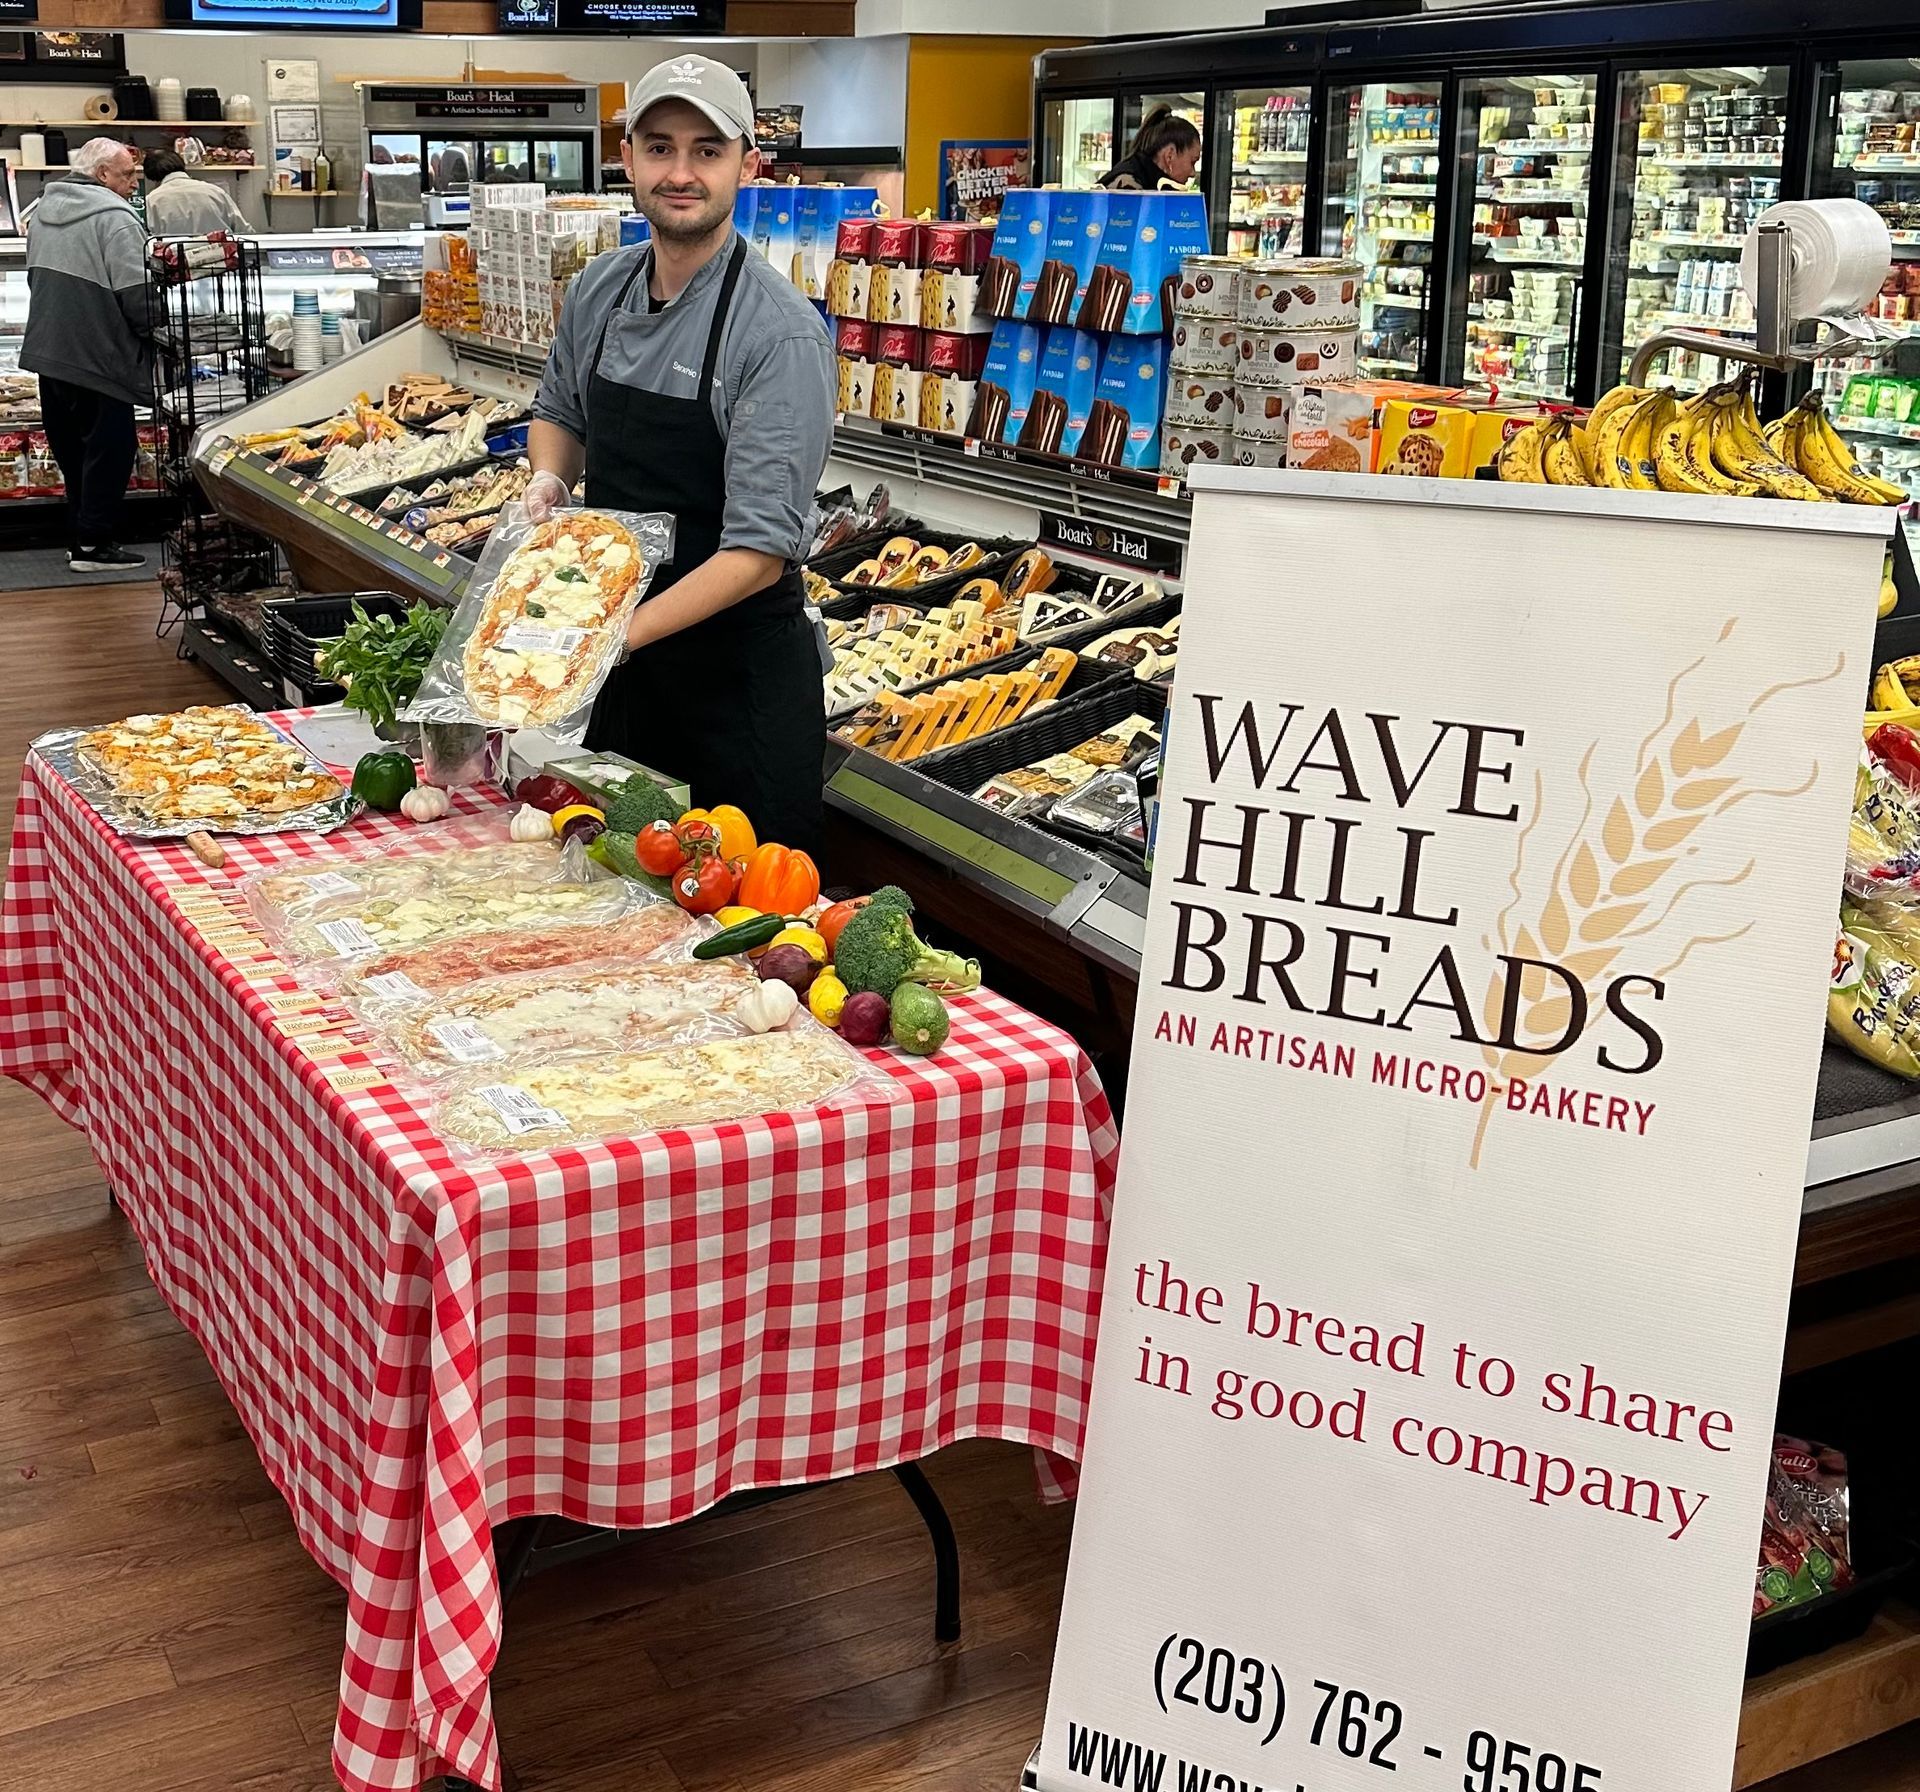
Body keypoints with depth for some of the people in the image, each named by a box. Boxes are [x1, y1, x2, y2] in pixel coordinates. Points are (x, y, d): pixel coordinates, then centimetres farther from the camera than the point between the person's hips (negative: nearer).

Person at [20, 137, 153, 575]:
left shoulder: (45, 210, 12)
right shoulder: (114, 218, -15)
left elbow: (35, 278, 20)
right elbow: (136, 294, -19)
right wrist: (155, 333, -4)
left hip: (48, 351, 8)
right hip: (97, 356, -8)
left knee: (72, 450, 17)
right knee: (109, 450, 1)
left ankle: (79, 536, 24)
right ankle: (94, 544, 3)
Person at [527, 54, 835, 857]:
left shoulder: (781, 333, -20)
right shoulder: (598, 291, 0)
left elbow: (758, 554, -24)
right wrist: (549, 479, -2)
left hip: (738, 668, -6)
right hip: (619, 651, 6)